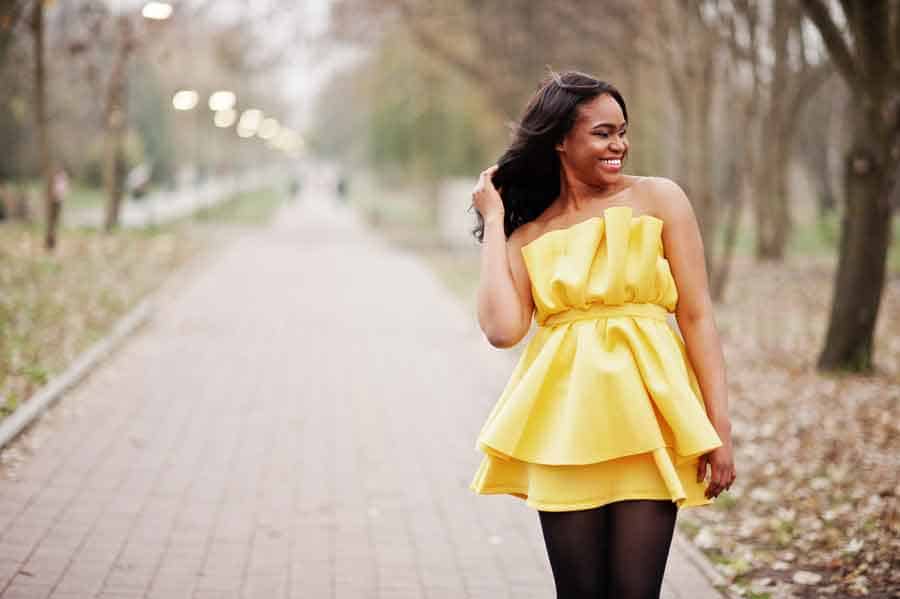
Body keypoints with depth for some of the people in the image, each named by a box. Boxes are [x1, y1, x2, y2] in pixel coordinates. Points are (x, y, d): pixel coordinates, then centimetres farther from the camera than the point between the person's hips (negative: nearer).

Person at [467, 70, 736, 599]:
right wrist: (494, 221, 4)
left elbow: (697, 316, 1)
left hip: (644, 418, -2)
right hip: (563, 423, 2)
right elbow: (502, 329, -7)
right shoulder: (528, 233, 10)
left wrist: (719, 428, -5)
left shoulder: (658, 199, 4)